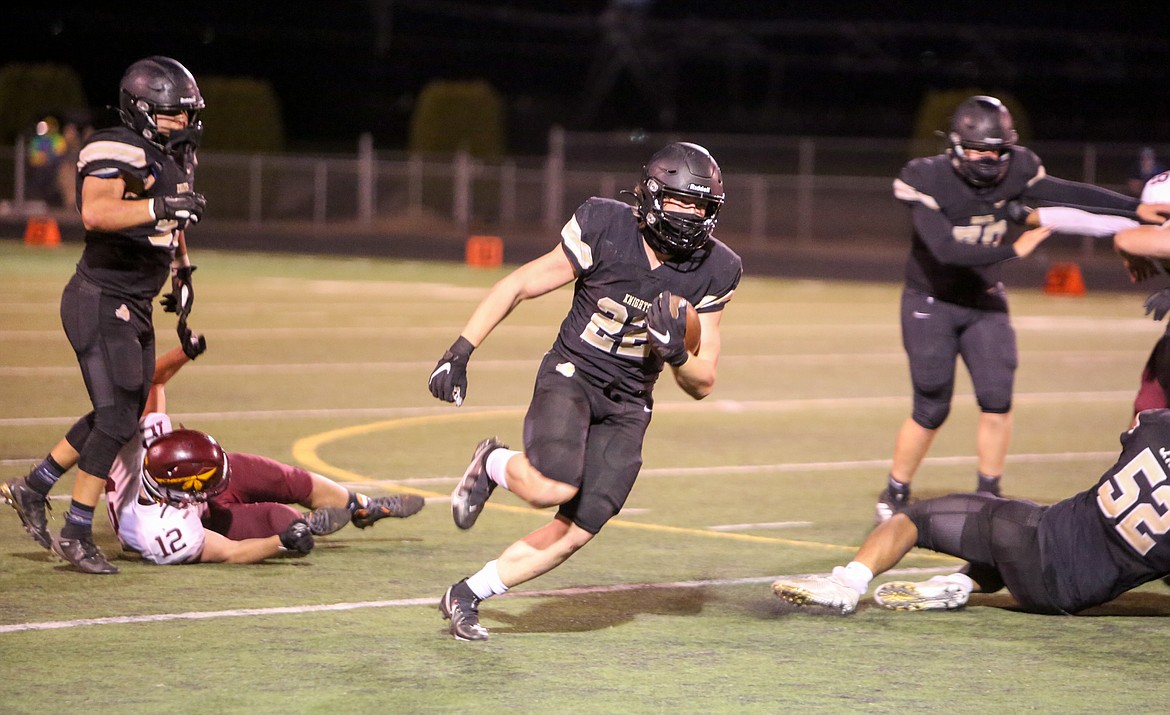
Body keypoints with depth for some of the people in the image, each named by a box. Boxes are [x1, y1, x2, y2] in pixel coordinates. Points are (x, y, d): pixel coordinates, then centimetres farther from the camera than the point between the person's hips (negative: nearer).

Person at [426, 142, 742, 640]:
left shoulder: (714, 271, -6)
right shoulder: (603, 229, -15)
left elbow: (702, 385, 1)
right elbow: (516, 287, -4)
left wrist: (677, 353, -22)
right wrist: (459, 353, -9)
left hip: (627, 405, 4)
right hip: (570, 375, -4)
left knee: (576, 531, -7)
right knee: (554, 487, -31)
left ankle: (466, 596, 12)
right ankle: (493, 464, 4)